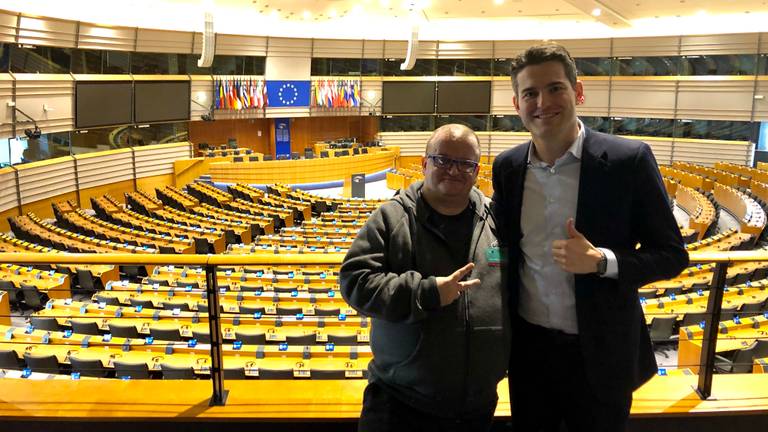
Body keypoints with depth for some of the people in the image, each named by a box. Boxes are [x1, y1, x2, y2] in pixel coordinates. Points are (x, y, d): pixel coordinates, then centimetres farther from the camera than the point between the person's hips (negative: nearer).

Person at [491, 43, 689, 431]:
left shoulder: (628, 160, -13)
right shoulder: (506, 166, -2)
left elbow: (672, 255, -8)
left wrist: (601, 261, -24)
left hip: (601, 352, -3)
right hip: (528, 345, 3)